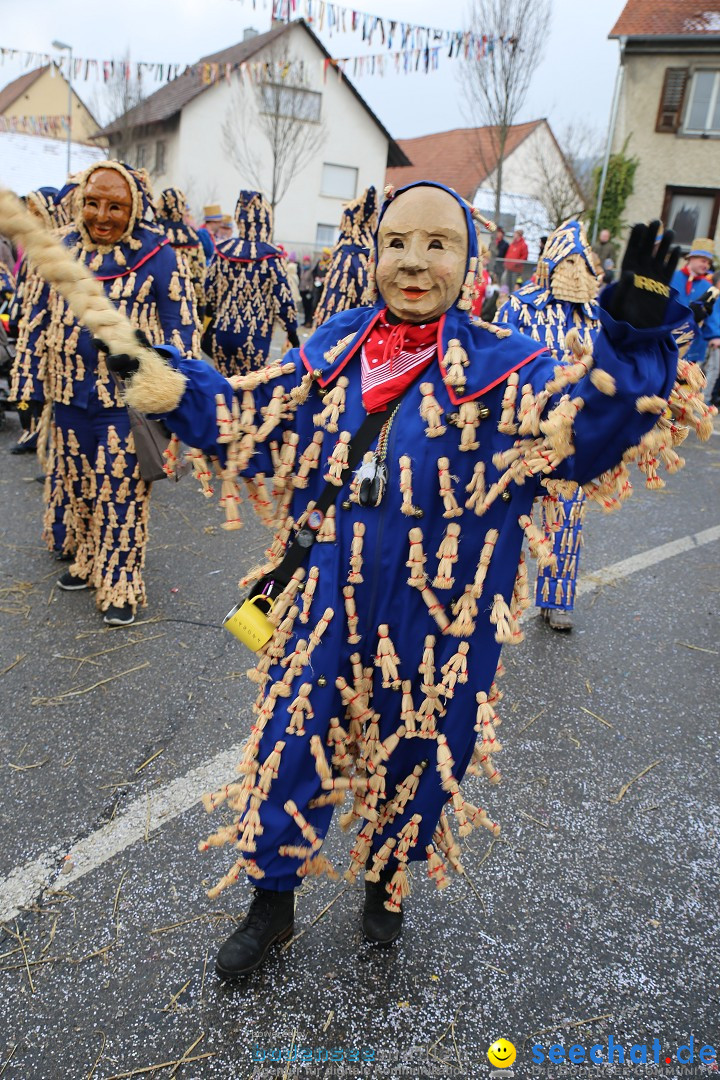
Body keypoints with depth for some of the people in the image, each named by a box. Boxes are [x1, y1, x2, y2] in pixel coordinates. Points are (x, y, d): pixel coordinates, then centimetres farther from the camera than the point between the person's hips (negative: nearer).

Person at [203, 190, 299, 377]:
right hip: (255, 337, -4)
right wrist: (292, 330, 4)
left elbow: (209, 292, 10)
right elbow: (282, 299, -8)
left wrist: (210, 322, 24)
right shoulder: (271, 258, -10)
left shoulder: (223, 251, 2)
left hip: (222, 333, 4)